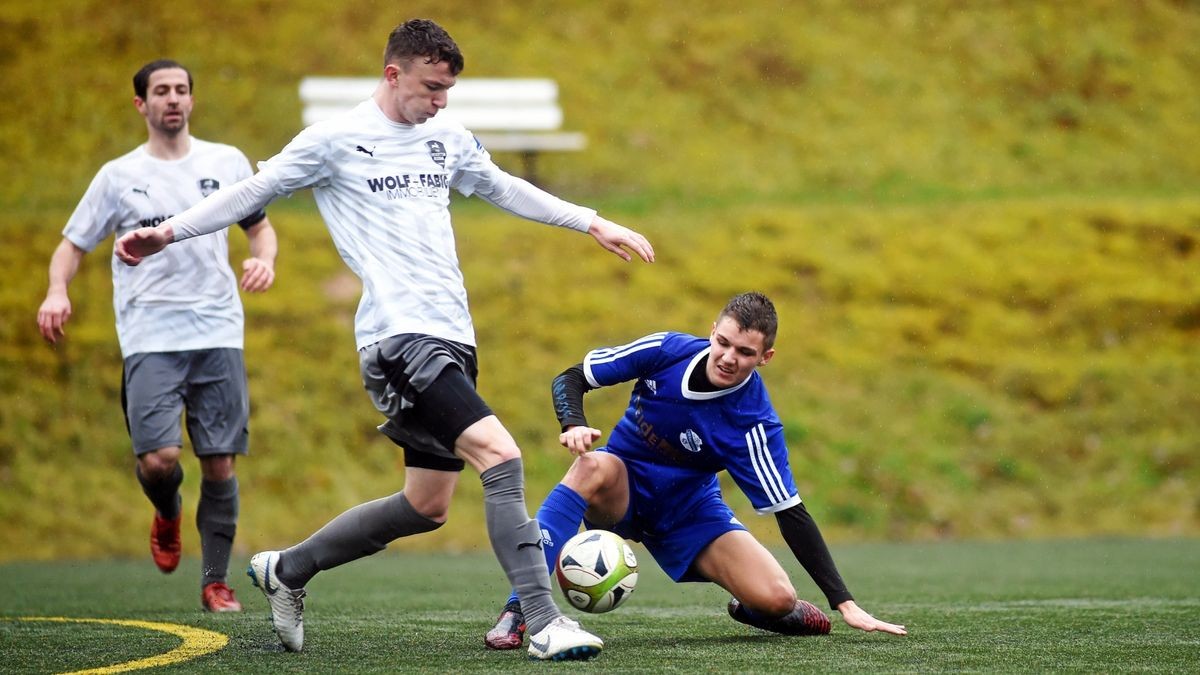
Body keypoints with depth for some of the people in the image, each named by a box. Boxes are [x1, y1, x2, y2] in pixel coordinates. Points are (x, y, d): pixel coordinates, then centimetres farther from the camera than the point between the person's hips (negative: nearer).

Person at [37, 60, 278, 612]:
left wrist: (264, 259, -2)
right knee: (159, 457, -16)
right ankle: (167, 513, 19)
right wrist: (57, 291, -8)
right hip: (150, 338, -1)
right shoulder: (118, 176, 7)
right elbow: (73, 244, 12)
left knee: (220, 464, -2)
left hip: (218, 333, 1)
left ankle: (215, 582, 11)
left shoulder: (226, 162, 9)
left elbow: (259, 226, 21)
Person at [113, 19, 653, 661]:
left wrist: (593, 224, 27)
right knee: (500, 456, -22)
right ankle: (543, 623, -22)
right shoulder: (334, 140, -4)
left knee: (427, 506, 11)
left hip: (451, 339, 8)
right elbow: (253, 191, 1)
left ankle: (286, 570, 29)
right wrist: (168, 232, -7)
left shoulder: (448, 139, 15)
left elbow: (505, 190, 28)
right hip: (399, 337, -8)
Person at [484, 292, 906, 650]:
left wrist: (843, 603, -24)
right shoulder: (666, 351, -19)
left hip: (689, 512, 0)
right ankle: (517, 610, -39)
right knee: (594, 467, -38)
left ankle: (751, 610, 19)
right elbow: (571, 379, -9)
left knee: (776, 597, -22)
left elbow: (790, 513, -20)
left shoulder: (753, 423, -24)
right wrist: (574, 425, -32)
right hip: (621, 491, 0)